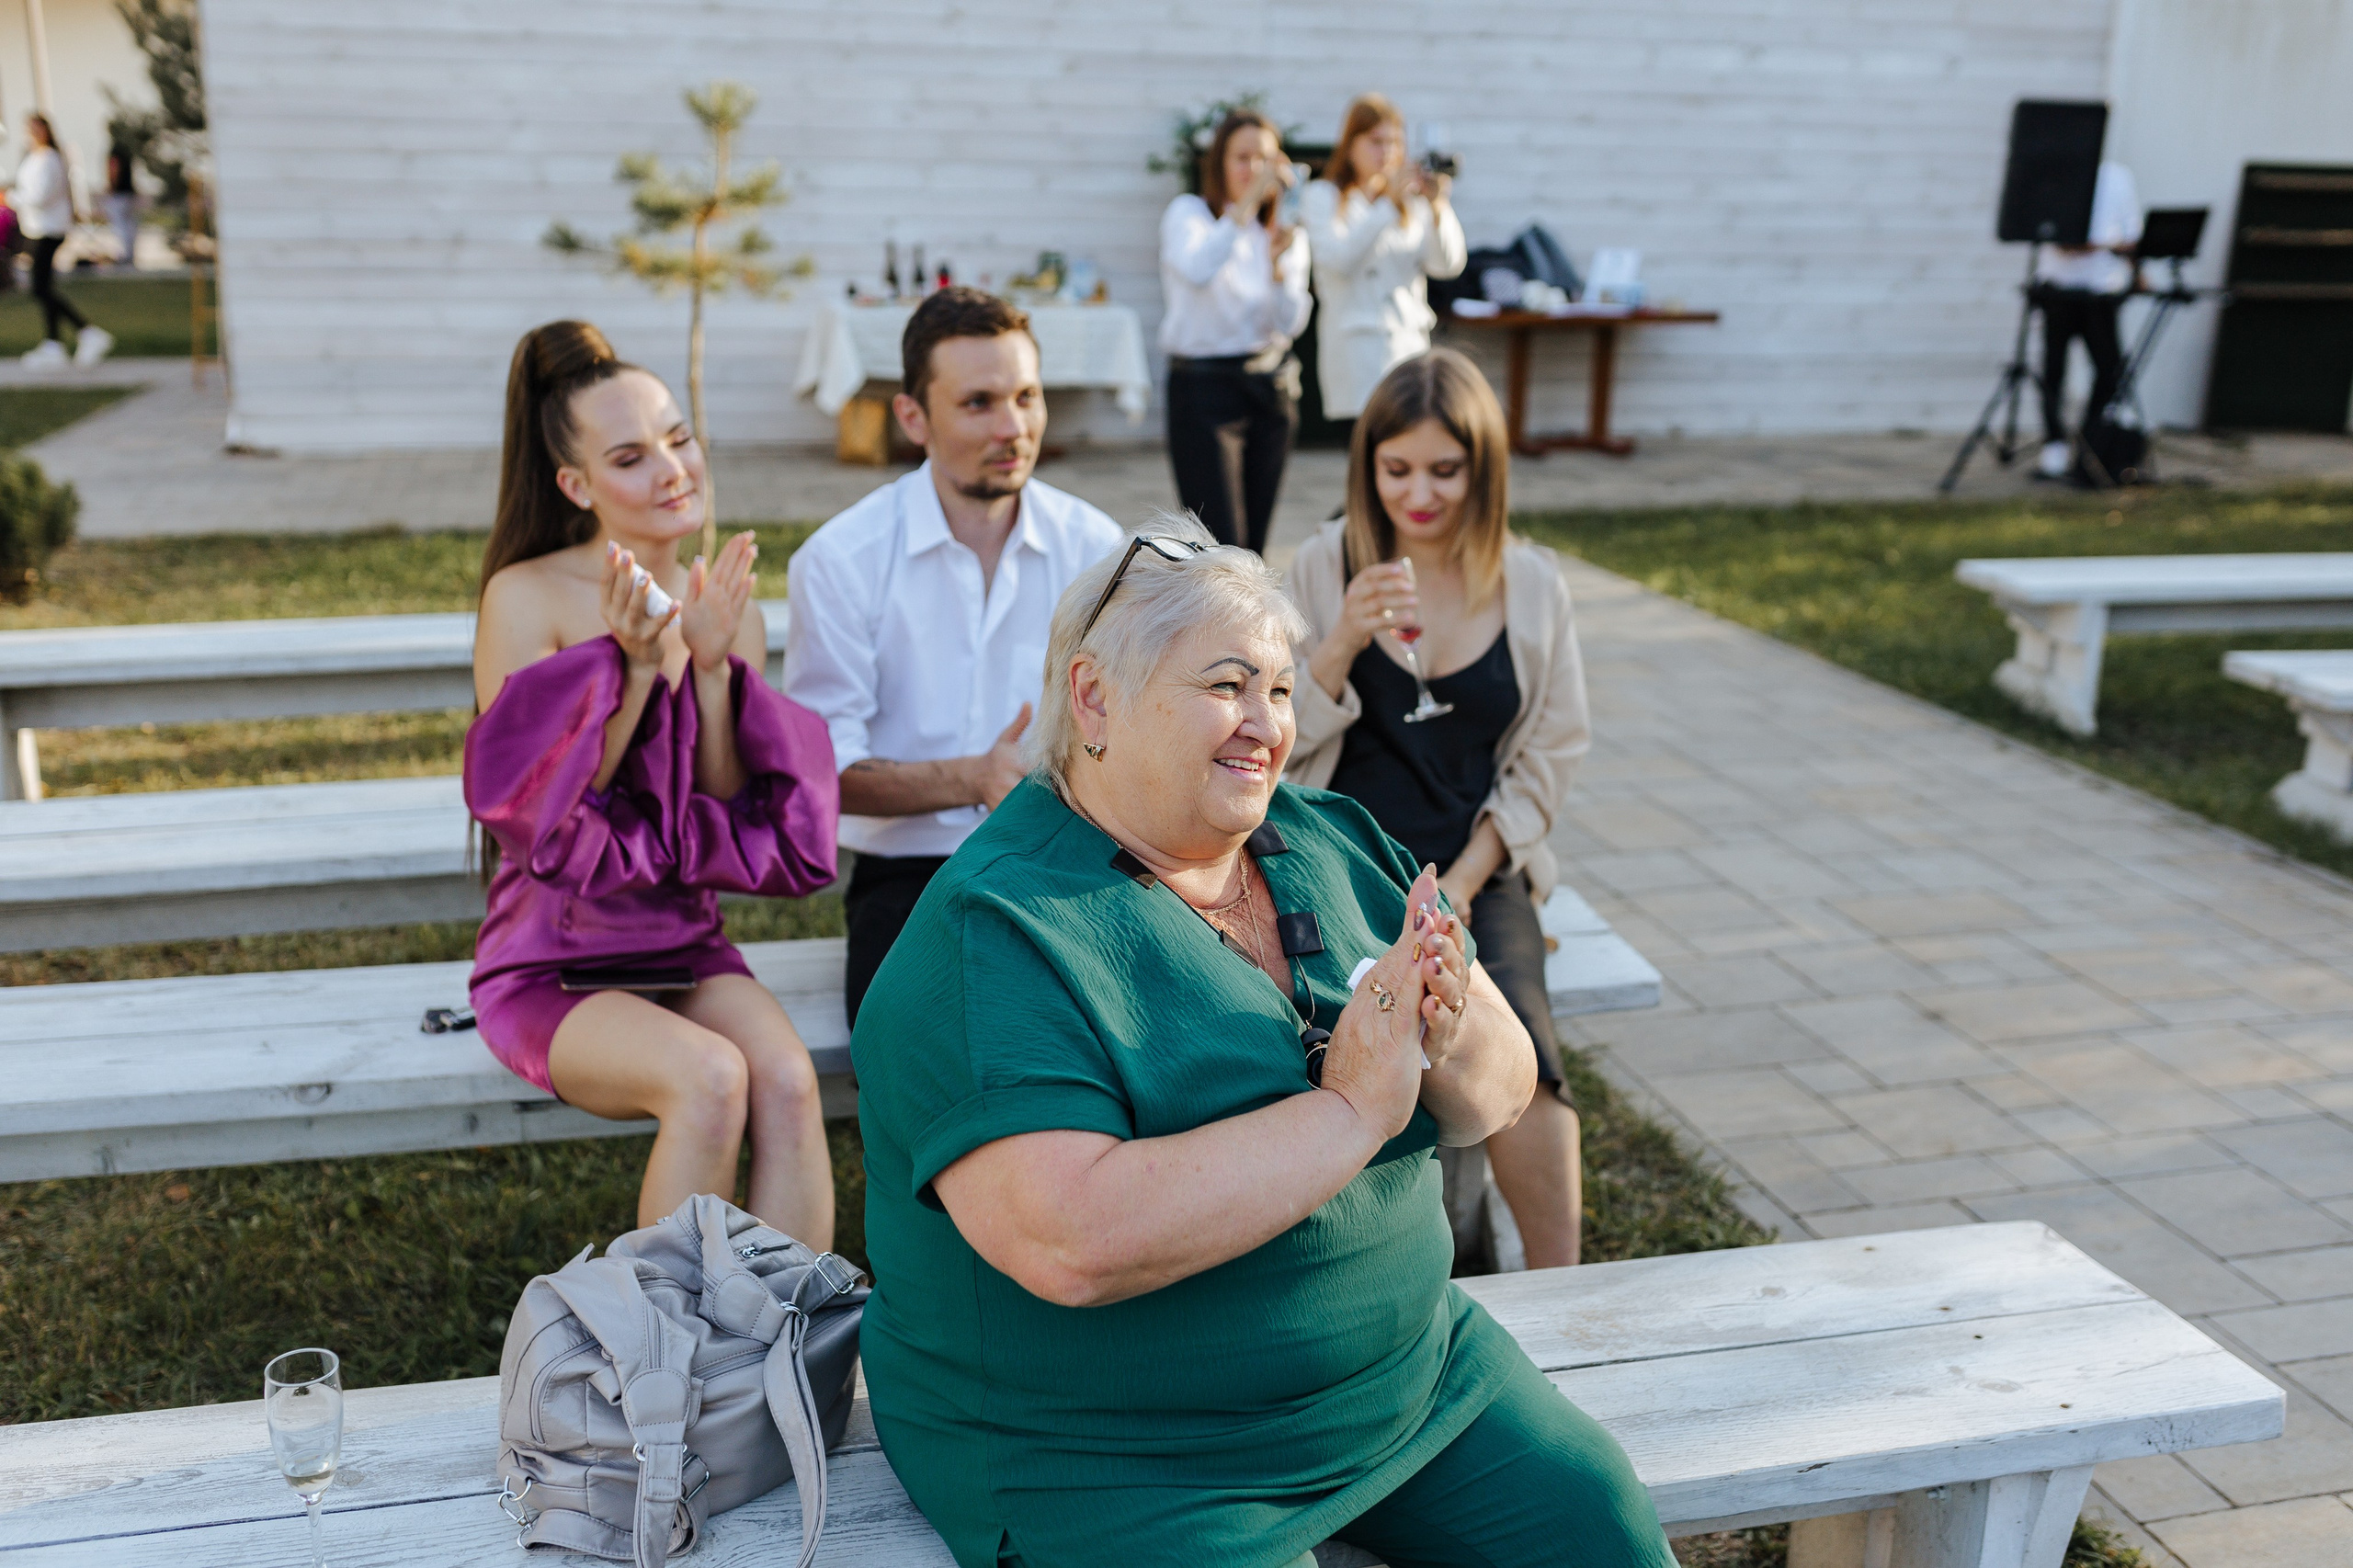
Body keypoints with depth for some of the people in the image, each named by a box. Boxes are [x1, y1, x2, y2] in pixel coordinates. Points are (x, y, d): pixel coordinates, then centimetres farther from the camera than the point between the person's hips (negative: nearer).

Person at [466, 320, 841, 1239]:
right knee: (709, 1078, -30)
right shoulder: (527, 597, -8)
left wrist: (712, 666, -14)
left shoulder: (728, 608, 5)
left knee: (786, 1077, -27)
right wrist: (636, 665, -21)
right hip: (552, 965, -3)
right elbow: (537, 815, -12)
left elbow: (732, 821, -1)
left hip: (682, 948, 4)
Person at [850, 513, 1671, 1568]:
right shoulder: (995, 934, -20)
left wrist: (1450, 1039, -22)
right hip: (1106, 1460, -6)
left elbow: (1502, 1094, 2)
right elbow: (1071, 1244, -32)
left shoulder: (1330, 840, 2)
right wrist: (1349, 1109, -27)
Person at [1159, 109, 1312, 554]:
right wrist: (1246, 207, -34)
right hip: (1203, 385, -5)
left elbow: (1290, 324, -3)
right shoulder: (1188, 213, -4)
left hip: (1271, 384, 5)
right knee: (1220, 544, -11)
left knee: (1253, 541, 7)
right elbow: (1197, 271, -28)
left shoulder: (1284, 231, 9)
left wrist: (1278, 263, -20)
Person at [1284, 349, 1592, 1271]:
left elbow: (1546, 760, 8)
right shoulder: (1324, 568, 3)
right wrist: (1343, 642, -17)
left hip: (1479, 870, 1)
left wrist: (1463, 881, -5)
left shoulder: (1532, 585, 7)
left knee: (1513, 1043, -27)